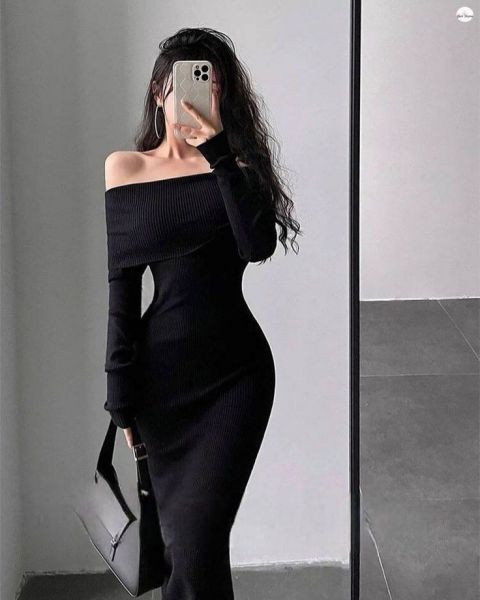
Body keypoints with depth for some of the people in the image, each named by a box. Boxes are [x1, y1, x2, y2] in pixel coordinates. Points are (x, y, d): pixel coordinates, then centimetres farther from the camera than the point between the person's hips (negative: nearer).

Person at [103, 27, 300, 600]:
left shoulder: (236, 164, 4)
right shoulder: (125, 167, 5)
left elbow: (259, 244, -16)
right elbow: (122, 283, 4)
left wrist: (218, 150, -18)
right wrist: (121, 390, 2)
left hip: (236, 369, -1)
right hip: (163, 370, 1)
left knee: (195, 540, -11)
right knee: (181, 537, 8)